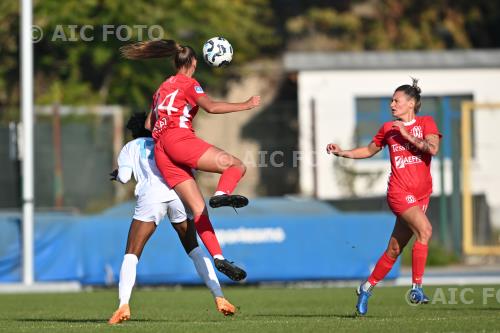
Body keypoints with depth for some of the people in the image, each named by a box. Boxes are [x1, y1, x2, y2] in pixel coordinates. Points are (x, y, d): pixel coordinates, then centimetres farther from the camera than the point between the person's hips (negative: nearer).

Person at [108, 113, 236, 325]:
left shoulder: (129, 148, 22)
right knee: (194, 250, 17)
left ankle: (123, 305, -18)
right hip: (179, 194, 2)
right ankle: (219, 298, 4)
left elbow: (124, 177, 5)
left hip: (150, 195, -2)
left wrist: (117, 175, 28)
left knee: (131, 254, 1)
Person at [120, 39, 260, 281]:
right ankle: (222, 193, -42)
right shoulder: (188, 83, 6)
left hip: (160, 152, 7)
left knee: (198, 209, 0)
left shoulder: (163, 87, 28)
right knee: (237, 166, -10)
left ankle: (218, 257, -11)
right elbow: (211, 107, -11)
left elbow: (148, 124, 30)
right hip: (180, 139, -7)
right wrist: (245, 105, -6)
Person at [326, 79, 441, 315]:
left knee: (394, 249, 7)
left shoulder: (426, 123, 6)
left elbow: (433, 148, -11)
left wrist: (407, 135, -11)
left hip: (421, 193, 2)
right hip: (399, 191, -2)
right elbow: (370, 150, 24)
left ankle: (366, 288, 24)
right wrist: (342, 153, 14)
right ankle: (417, 287, -24)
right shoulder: (388, 128, 10)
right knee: (424, 230, -26)